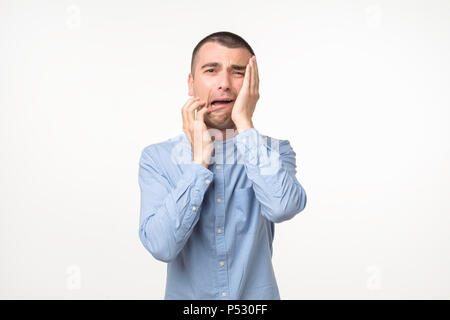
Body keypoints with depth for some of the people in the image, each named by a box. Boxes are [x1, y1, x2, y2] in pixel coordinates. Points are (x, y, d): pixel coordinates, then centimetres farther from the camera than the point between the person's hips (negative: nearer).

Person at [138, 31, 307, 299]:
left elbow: (283, 207, -29)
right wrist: (199, 159, -21)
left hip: (258, 295, 1)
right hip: (186, 296, 0)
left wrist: (244, 124, -22)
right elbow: (161, 246, -22)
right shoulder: (157, 157, -10)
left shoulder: (275, 152, -7)